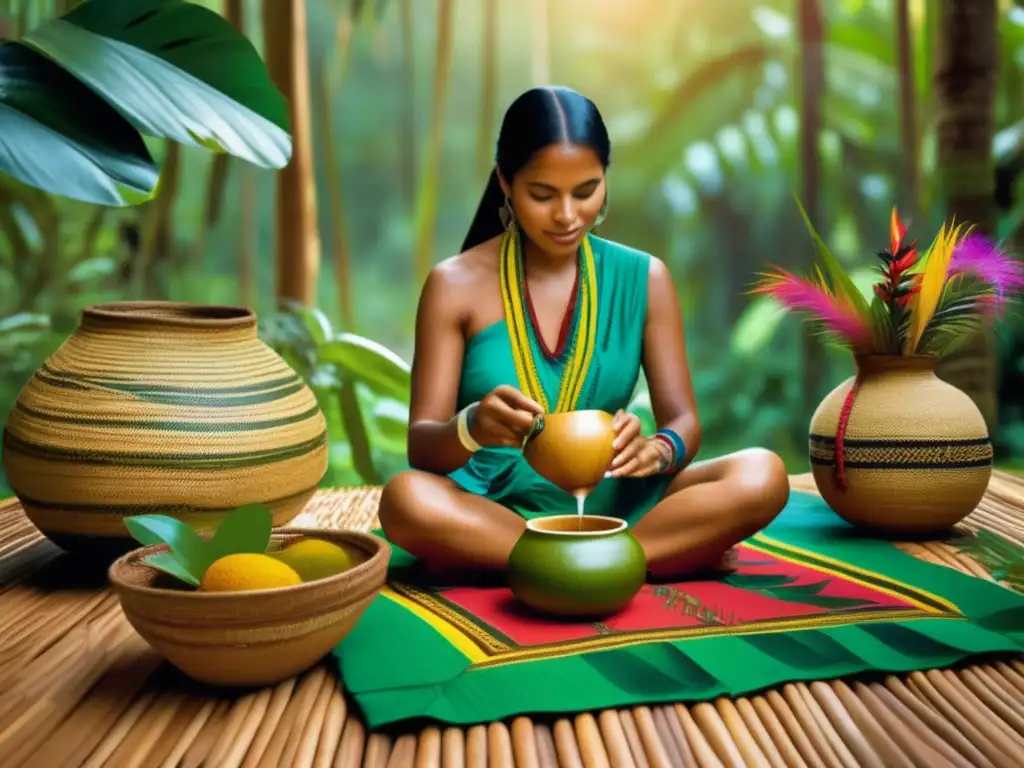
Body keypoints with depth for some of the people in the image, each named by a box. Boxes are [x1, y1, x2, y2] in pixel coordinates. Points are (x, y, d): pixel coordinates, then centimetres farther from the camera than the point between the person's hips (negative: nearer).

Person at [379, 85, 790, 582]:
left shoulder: (643, 278, 3)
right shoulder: (455, 285, -3)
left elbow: (684, 421, 1)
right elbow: (420, 446, -7)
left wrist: (654, 449, -24)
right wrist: (470, 429, -31)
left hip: (610, 502, 2)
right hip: (493, 508, -1)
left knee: (761, 477, -20)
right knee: (405, 499, -35)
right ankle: (670, 553, -21)